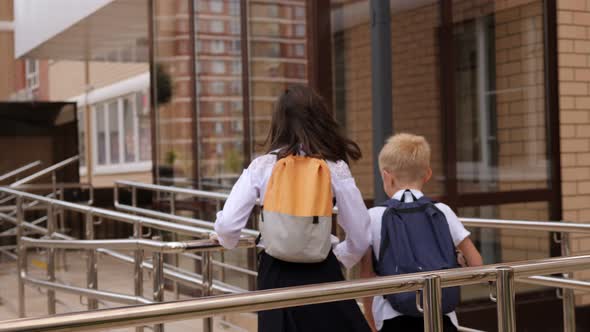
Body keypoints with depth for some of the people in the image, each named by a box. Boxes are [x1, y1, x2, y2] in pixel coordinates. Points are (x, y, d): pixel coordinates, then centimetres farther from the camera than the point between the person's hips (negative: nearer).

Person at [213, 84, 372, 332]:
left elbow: (227, 227, -8)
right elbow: (361, 237, -3)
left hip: (277, 275, 1)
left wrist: (226, 239, 15)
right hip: (322, 274, -1)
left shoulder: (261, 167, -3)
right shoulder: (335, 168, -4)